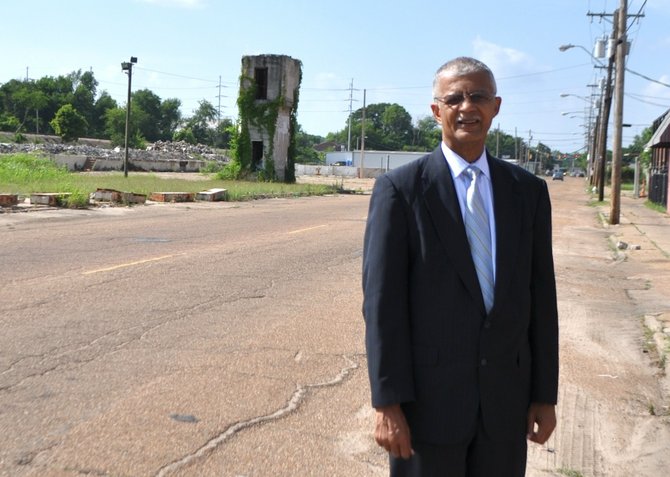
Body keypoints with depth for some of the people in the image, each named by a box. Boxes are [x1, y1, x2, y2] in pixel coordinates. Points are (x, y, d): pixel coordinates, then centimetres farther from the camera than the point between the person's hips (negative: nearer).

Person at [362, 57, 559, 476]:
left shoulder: (529, 191, 4)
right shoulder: (400, 189, -7)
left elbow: (541, 295, 6)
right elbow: (382, 301, -10)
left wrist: (545, 394, 6)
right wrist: (388, 402, -12)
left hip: (507, 398, 4)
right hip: (428, 396, -3)